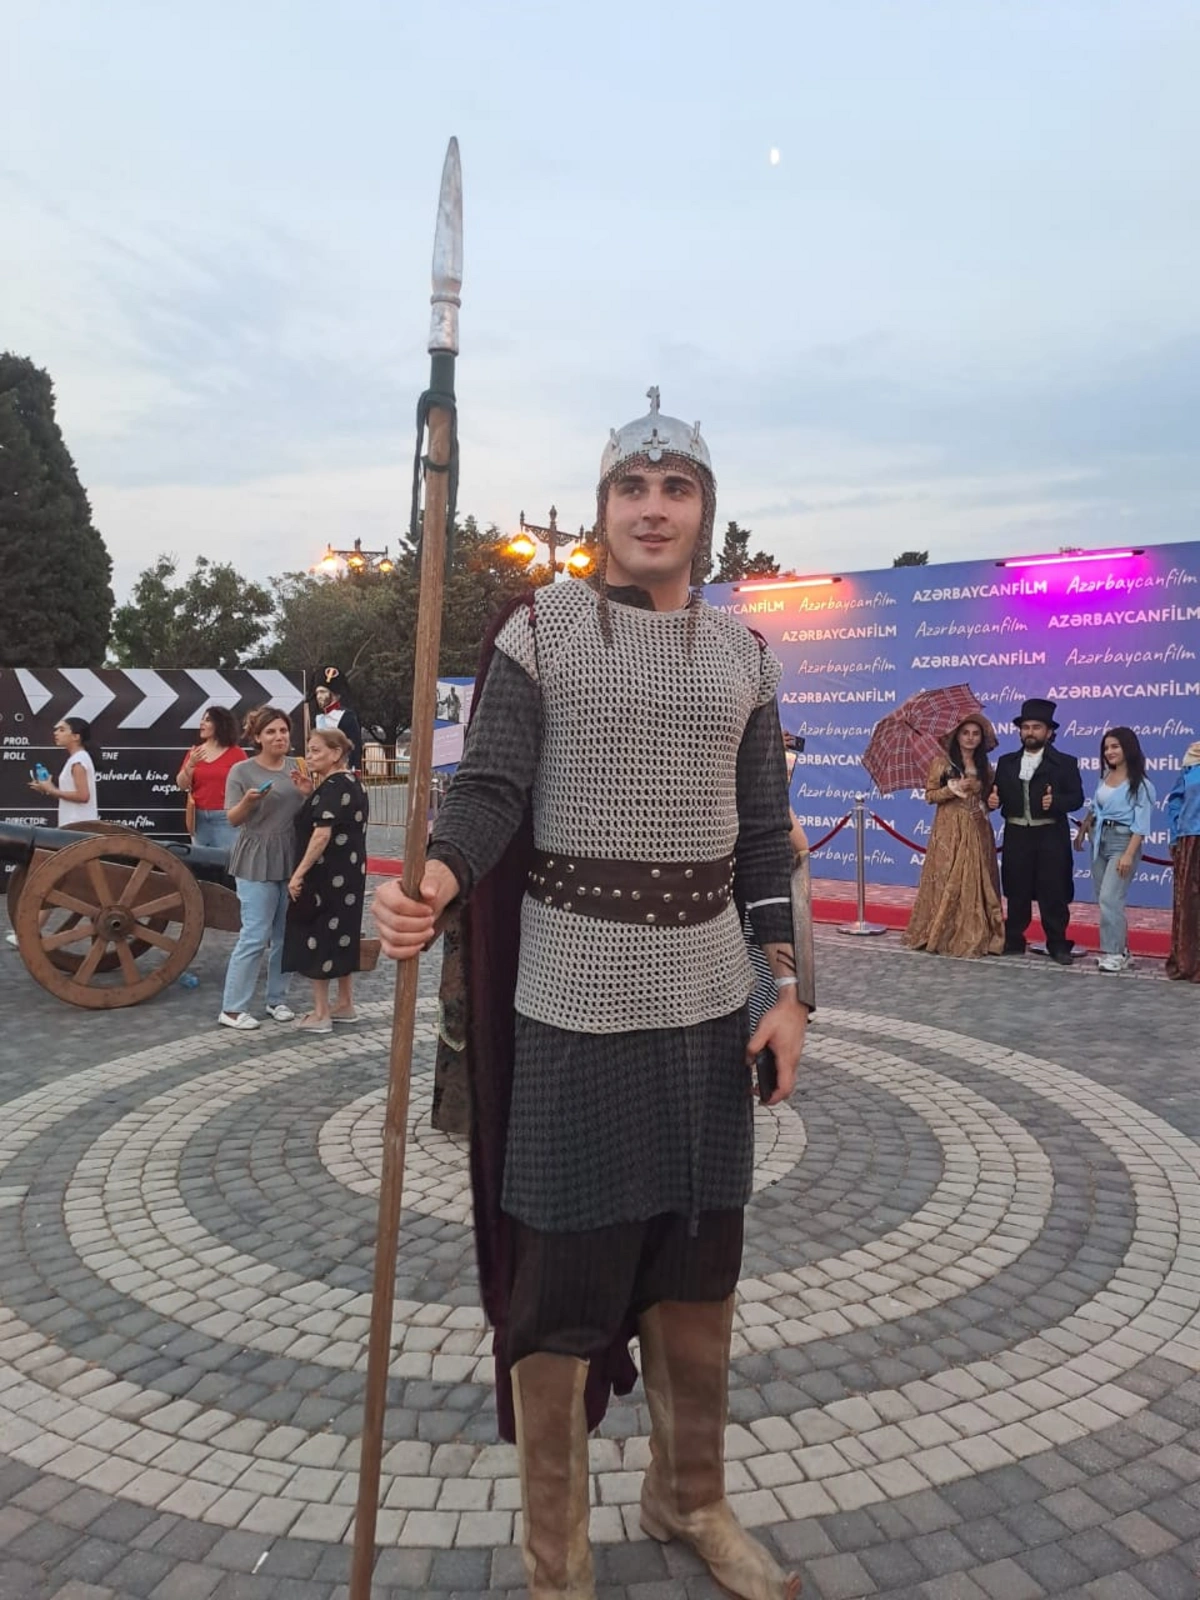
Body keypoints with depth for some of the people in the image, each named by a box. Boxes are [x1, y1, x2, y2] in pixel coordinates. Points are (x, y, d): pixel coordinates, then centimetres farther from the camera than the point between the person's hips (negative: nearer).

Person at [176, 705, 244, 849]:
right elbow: (182, 785, 6)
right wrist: (190, 764, -12)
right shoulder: (195, 752, 8)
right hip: (199, 817, 4)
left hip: (225, 817, -4)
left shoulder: (236, 753, -4)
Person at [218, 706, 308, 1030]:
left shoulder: (297, 767, 8)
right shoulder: (242, 770, -4)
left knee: (285, 936, 9)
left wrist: (308, 793, -7)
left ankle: (277, 999, 21)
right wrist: (248, 801, -25)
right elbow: (233, 819, -6)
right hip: (256, 861, -5)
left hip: (292, 860, 5)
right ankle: (232, 1008, 1)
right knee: (255, 936, -7)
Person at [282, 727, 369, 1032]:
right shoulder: (353, 784, 12)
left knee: (316, 938, -1)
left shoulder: (330, 788, -17)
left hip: (327, 875, -10)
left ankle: (320, 1013, 5)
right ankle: (345, 1005, 25)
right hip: (350, 872, 10)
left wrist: (299, 872, -23)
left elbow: (322, 834, -25)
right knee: (342, 935, 16)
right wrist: (310, 794, 8)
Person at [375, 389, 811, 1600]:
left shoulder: (741, 655, 7)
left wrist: (788, 988, 3)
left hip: (707, 999, 4)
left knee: (697, 1262, 16)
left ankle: (690, 1500, 41)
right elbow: (488, 794, -10)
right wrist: (428, 890, -30)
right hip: (573, 999, -4)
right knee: (560, 1274, 5)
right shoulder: (539, 631, -4)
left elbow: (761, 836, 8)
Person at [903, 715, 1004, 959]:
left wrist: (992, 801, -1)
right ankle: (940, 934, 5)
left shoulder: (984, 766, 11)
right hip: (949, 830, -4)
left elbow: (989, 795, 20)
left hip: (977, 831, 4)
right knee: (947, 882, -4)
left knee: (975, 882, 3)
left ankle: (974, 937, 9)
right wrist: (953, 788, -17)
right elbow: (930, 795, -4)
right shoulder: (942, 762, -1)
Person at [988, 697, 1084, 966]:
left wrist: (1056, 801, -23)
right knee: (1016, 891, 9)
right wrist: (993, 800, -15)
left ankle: (1058, 944, 10)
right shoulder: (1006, 762, 12)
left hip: (1050, 836, -3)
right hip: (1016, 835, 3)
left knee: (1053, 892, 1)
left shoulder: (1065, 763, 2)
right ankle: (1014, 941, 18)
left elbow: (1077, 798, -5)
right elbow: (999, 793, 8)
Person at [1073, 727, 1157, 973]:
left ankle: (1114, 953, -6)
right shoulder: (1105, 776, 10)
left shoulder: (1140, 784, -9)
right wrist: (1082, 831, 23)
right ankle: (1119, 948, 19)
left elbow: (1141, 823, -13)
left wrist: (1129, 854, -20)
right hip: (1100, 840, 7)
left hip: (1123, 841, -7)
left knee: (1109, 898, -14)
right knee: (1104, 900, 8)